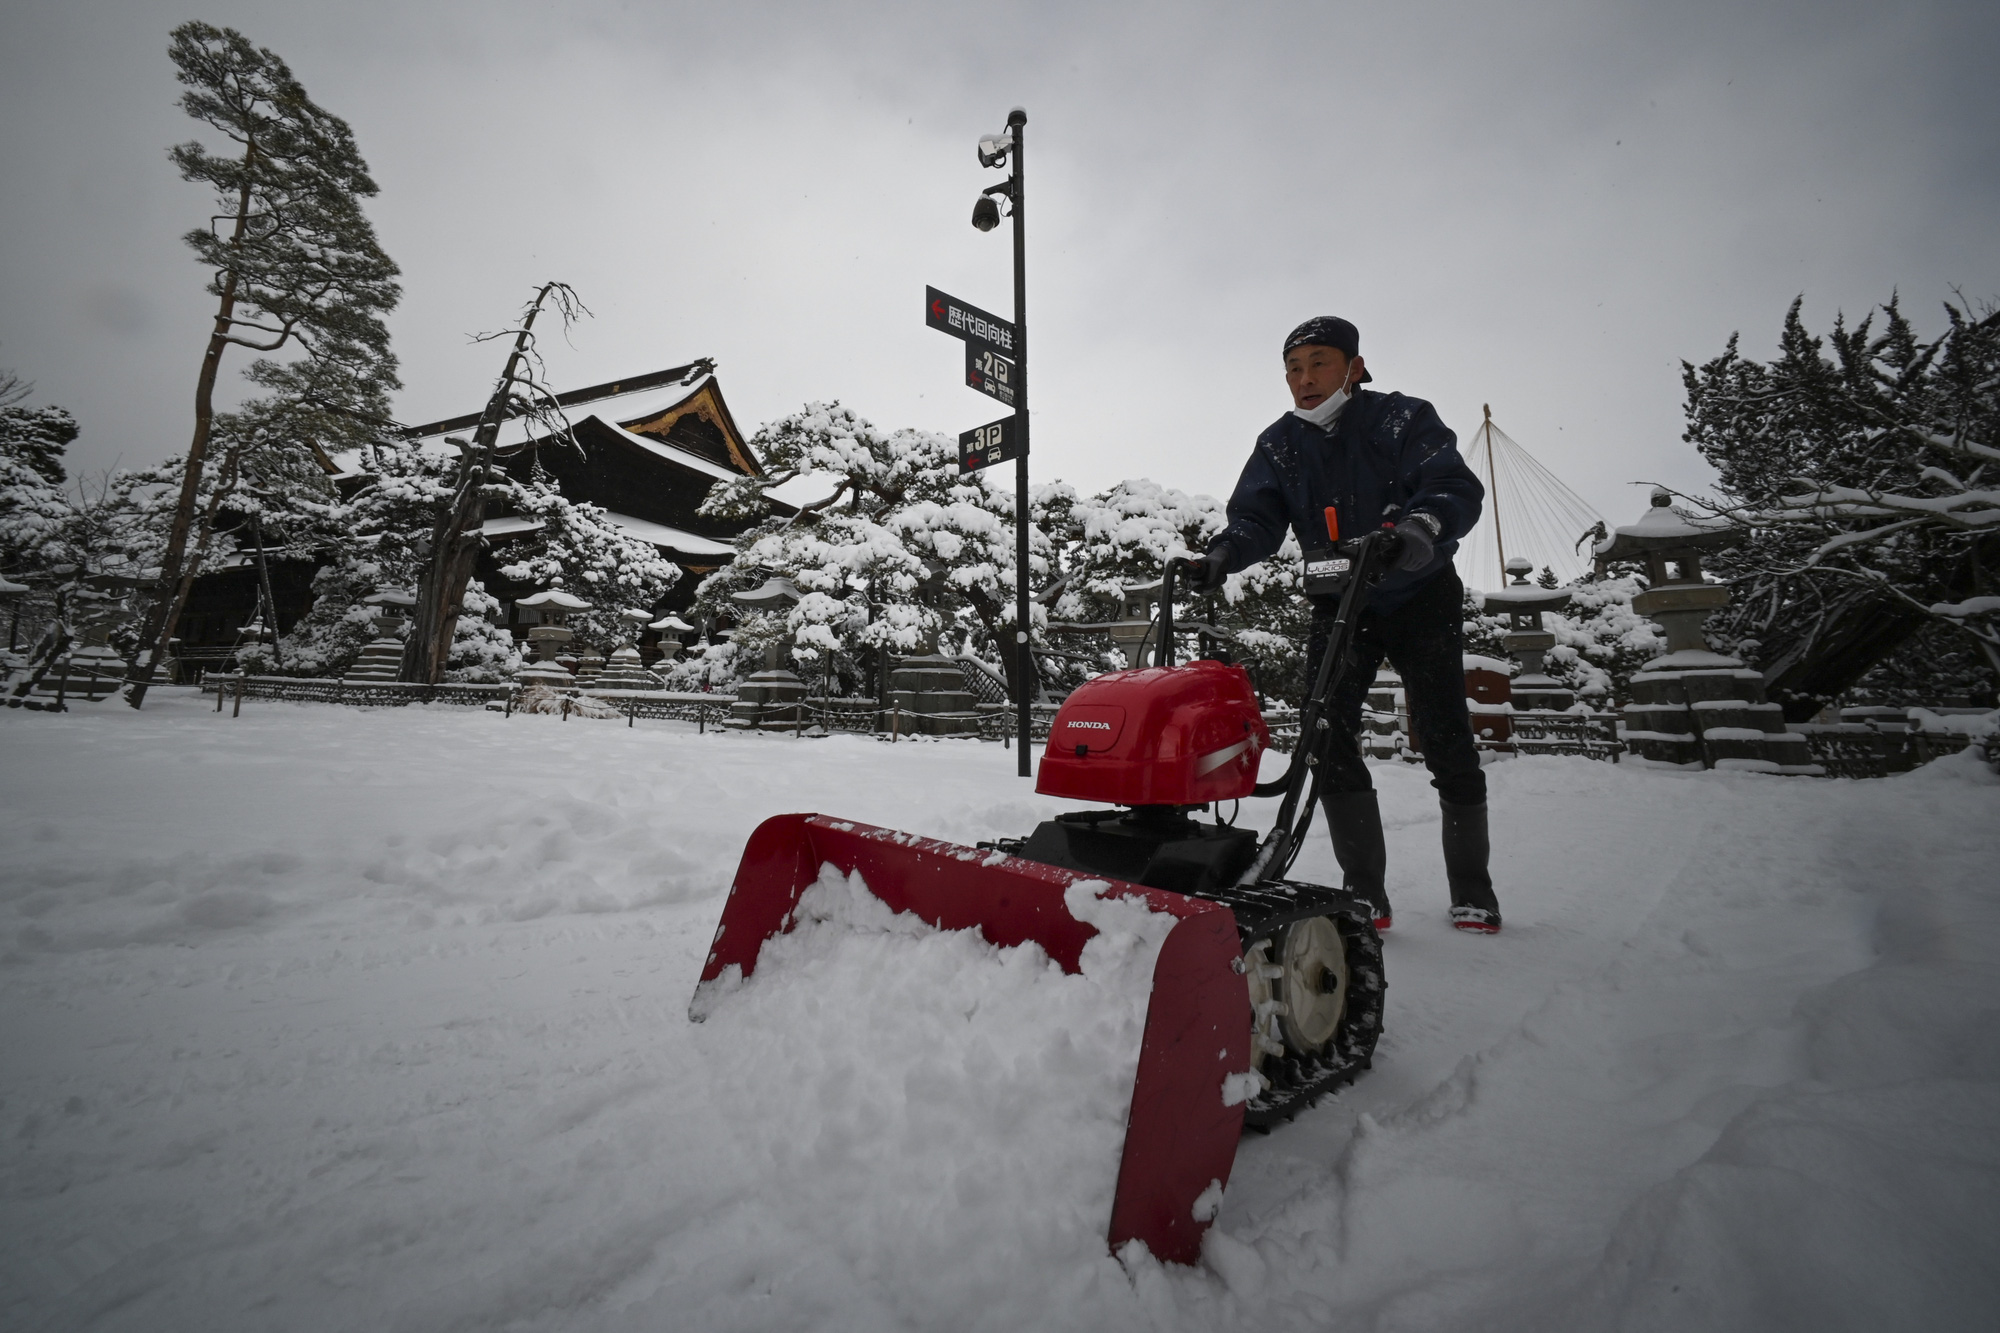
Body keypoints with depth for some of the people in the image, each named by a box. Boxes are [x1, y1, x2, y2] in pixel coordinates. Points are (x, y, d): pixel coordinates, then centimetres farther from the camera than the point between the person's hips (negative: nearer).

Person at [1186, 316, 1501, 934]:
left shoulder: (1404, 419, -10)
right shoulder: (1279, 445, 1)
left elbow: (1456, 487, -22)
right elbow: (1257, 517, -10)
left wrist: (1423, 526, -45)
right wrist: (1223, 553, -32)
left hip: (1421, 599, -2)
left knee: (1445, 737, -2)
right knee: (1328, 738, -10)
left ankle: (1472, 890, 17)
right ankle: (1364, 892, 1)